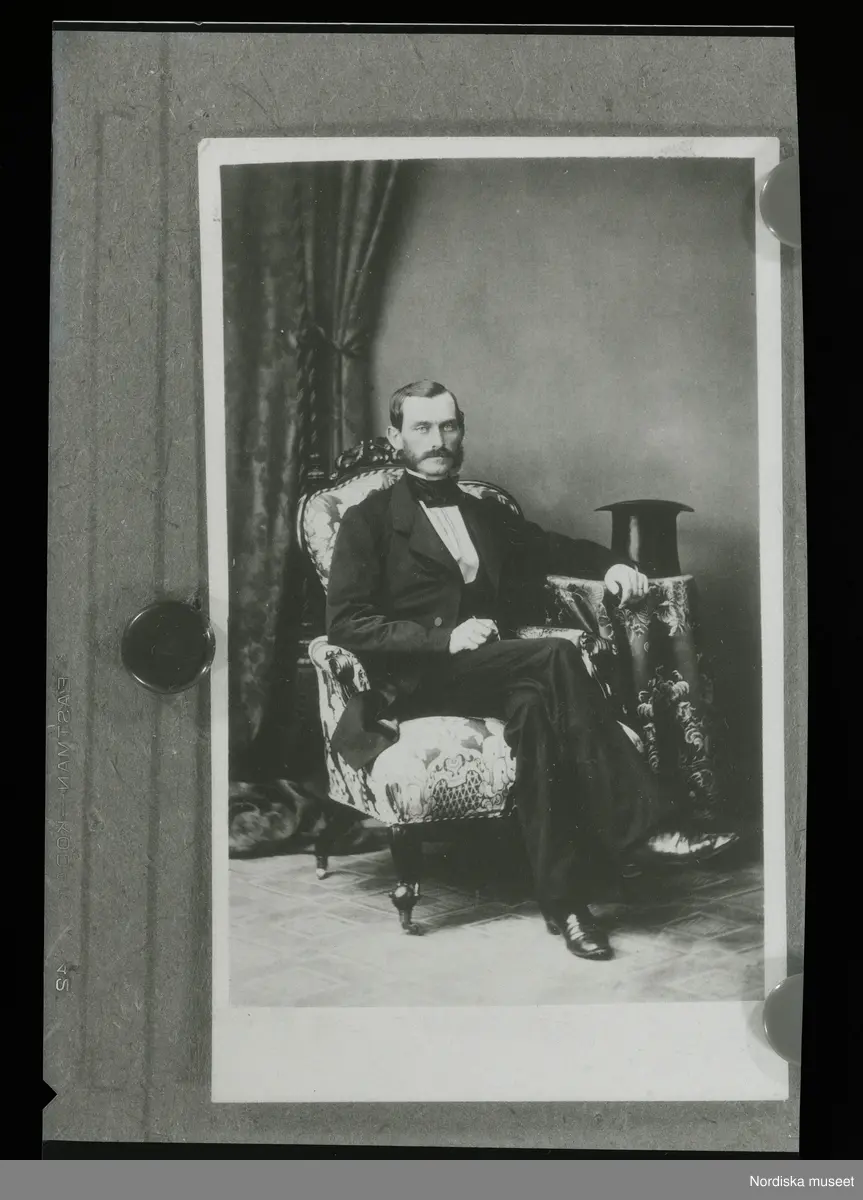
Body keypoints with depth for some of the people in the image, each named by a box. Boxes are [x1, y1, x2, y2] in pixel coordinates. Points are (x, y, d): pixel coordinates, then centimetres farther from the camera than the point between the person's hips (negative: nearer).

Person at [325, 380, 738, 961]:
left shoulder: (488, 515, 24)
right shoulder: (368, 521, 6)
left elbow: (556, 548, 31)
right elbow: (344, 623, -5)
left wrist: (611, 565, 7)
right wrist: (444, 638, -18)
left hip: (493, 670, 5)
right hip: (416, 683, -5)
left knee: (537, 706, -33)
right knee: (557, 656, -31)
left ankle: (565, 899, -36)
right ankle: (643, 825, -30)